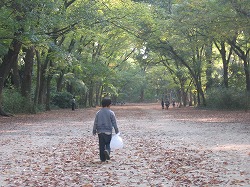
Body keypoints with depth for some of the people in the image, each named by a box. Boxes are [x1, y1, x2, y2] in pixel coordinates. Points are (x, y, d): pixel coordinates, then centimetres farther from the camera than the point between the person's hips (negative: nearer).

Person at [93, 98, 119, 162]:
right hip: (108, 131, -2)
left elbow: (95, 123, 6)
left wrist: (94, 131, 15)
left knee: (101, 145, 8)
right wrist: (116, 131, 7)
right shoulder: (111, 113, -6)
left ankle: (102, 158, 9)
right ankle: (107, 150, -19)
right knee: (108, 143, 11)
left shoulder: (98, 113, 2)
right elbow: (114, 123, -3)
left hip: (100, 132, 2)